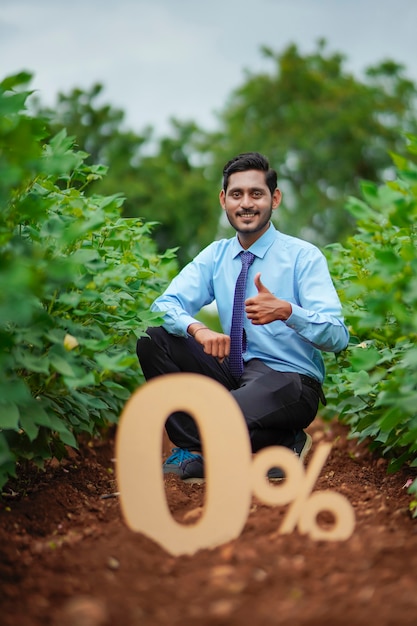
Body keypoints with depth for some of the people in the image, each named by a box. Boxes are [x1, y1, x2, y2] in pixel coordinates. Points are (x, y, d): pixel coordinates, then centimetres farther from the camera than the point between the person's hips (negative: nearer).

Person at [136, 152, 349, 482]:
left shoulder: (304, 256, -7)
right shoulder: (215, 255, 8)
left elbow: (337, 337, -17)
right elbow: (164, 305, -3)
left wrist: (285, 311, -37)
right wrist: (197, 329, -26)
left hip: (290, 381, -6)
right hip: (235, 371, 6)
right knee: (152, 337, -12)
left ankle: (279, 445, -4)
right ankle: (194, 446, -9)